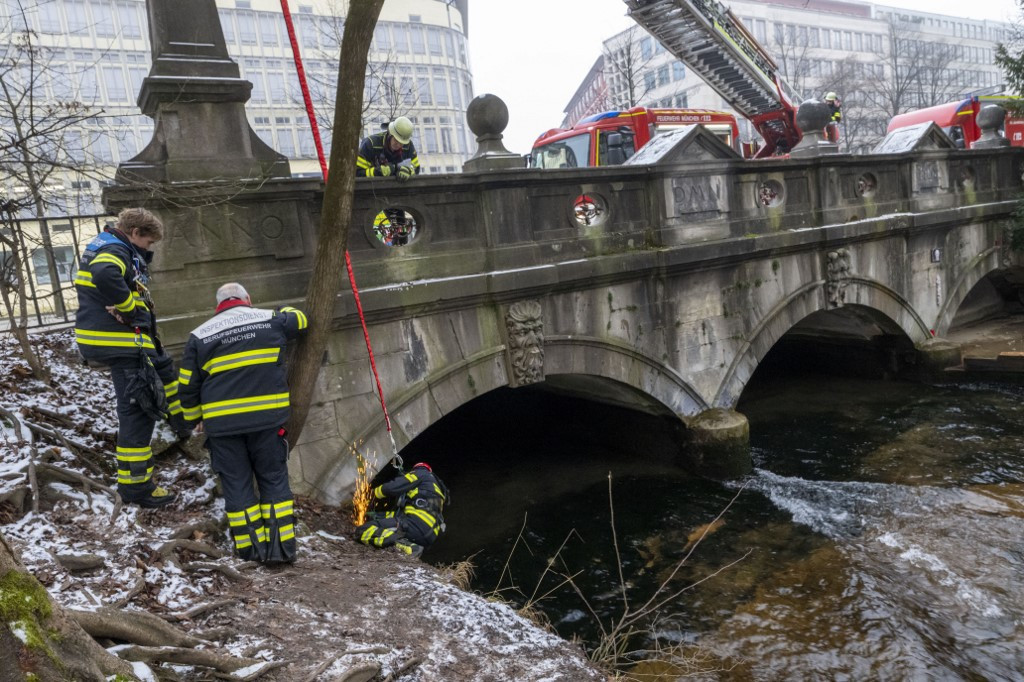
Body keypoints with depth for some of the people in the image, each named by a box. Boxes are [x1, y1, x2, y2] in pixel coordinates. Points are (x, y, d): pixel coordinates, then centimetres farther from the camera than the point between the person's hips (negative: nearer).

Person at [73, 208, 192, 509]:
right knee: (137, 410, -5)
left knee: (162, 365, 31)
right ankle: (135, 485, 1)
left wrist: (140, 258, 4)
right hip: (120, 342, -11)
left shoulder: (105, 245, 17)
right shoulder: (116, 250, -16)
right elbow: (105, 276, -36)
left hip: (109, 337, 11)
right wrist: (129, 307, -23)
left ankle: (182, 422, 48)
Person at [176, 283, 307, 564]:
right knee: (274, 479, 11)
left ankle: (250, 546, 16)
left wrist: (196, 418, 24)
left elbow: (187, 386, 9)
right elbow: (299, 320, 26)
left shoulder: (199, 335, 7)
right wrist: (286, 311, 48)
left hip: (222, 423, 1)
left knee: (236, 484, 11)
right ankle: (281, 544, 10)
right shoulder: (270, 320, 5)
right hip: (267, 417, 0)